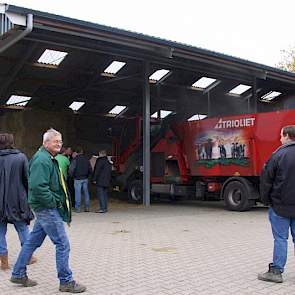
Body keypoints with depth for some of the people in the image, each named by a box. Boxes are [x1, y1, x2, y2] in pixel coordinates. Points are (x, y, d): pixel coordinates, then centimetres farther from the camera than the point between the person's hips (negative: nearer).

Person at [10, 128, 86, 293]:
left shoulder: (50, 159, 16)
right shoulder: (42, 160, -18)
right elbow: (37, 186, -27)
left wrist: (55, 201, 14)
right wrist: (53, 202, -19)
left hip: (46, 209, 11)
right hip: (47, 209, -10)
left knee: (33, 242, 18)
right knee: (63, 244, -4)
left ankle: (18, 274, 30)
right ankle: (66, 282, 6)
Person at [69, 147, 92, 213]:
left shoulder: (75, 159, -10)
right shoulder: (86, 159, 5)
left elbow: (71, 170, -16)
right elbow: (90, 170, 10)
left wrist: (72, 175, 0)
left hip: (77, 179, -4)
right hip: (85, 179, 4)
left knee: (78, 193, 0)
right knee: (86, 192, 10)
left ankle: (78, 208, 2)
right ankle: (87, 207, 13)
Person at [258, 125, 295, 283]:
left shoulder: (279, 155, -12)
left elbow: (266, 179, -9)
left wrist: (266, 200, 2)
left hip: (281, 205, -4)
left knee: (280, 239, 2)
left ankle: (276, 271, 6)